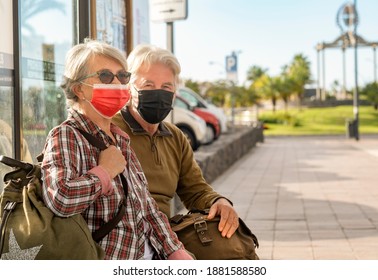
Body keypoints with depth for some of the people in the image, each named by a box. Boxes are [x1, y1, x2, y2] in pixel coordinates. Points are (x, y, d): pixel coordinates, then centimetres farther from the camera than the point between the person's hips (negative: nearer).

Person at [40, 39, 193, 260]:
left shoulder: (120, 139, 15)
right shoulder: (66, 136, -9)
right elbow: (60, 198, -29)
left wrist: (178, 254, 4)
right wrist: (104, 172, -14)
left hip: (148, 257, 7)